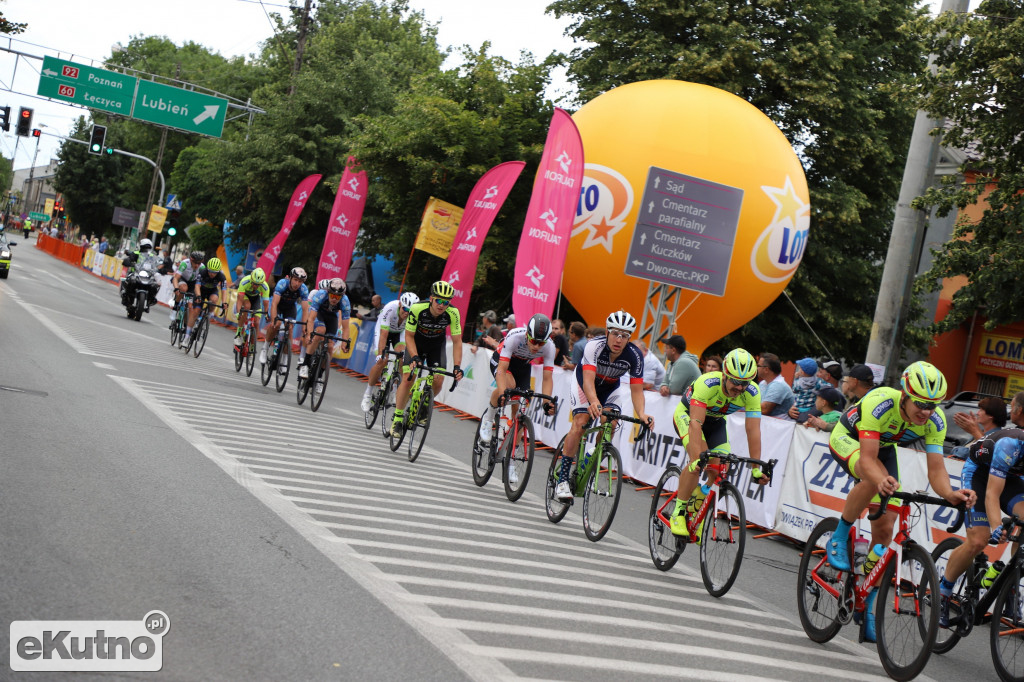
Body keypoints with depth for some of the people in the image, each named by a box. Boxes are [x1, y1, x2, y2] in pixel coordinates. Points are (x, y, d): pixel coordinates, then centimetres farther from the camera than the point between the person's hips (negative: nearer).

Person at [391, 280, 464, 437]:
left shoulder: (453, 313, -27)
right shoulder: (417, 309, -31)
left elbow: (457, 341, -19)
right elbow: (409, 336, -20)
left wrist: (457, 367, -28)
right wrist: (415, 357, -33)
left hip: (437, 345, 2)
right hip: (416, 343, -2)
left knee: (438, 381, -15)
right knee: (408, 380, -15)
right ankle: (397, 418, -1)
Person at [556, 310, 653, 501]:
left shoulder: (635, 356, -26)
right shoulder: (595, 345, -34)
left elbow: (636, 390, -23)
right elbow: (588, 380, -42)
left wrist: (641, 414, -42)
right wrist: (594, 402, -62)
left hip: (609, 388, 3)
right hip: (583, 380, -3)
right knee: (580, 422, -23)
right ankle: (562, 479, -20)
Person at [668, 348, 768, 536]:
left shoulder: (752, 393, -26)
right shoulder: (707, 383, -38)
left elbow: (753, 430, -26)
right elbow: (696, 423, -43)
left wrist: (756, 468, -31)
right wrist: (696, 459, -52)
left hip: (716, 421, 5)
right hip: (687, 415, -4)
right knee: (698, 461, -28)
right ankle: (678, 512, -14)